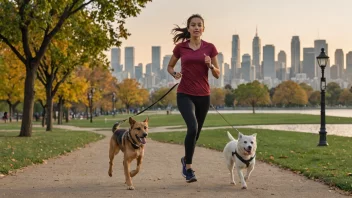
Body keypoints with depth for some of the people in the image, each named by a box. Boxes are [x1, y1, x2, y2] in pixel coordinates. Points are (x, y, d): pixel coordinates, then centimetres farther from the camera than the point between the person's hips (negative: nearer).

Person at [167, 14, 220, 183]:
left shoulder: (210, 48, 1)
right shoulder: (180, 47, 0)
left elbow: (217, 74, 4)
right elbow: (170, 66, 14)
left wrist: (210, 65, -17)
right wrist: (175, 74, -8)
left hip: (203, 96, 2)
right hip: (185, 94, -2)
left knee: (196, 132, 14)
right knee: (193, 127, -24)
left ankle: (185, 160, 43)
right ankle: (189, 168, -10)